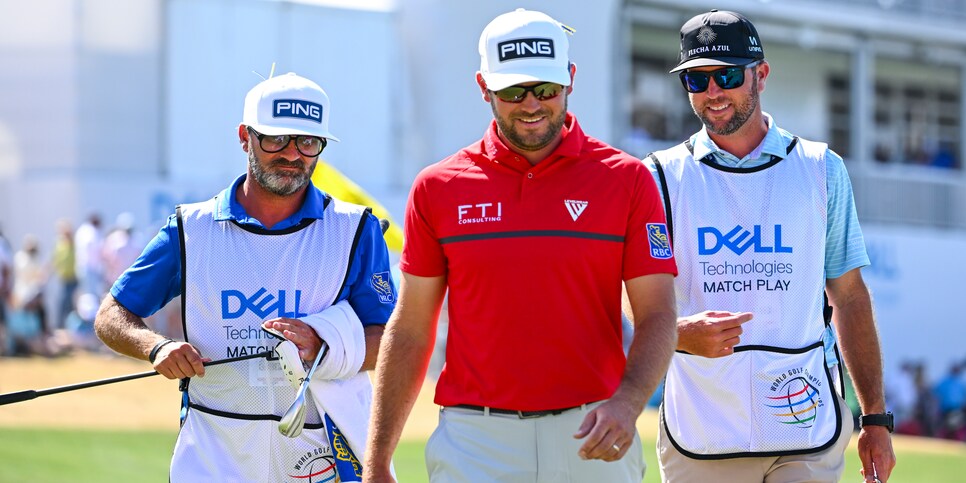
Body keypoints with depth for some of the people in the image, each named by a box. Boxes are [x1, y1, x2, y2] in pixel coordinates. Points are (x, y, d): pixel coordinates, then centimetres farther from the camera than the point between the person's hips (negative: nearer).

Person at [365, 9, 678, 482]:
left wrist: (626, 403, -21)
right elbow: (410, 330, 9)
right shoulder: (438, 188, 6)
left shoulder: (627, 181, 2)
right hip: (475, 441, 0)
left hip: (589, 438, 0)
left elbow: (656, 317, -1)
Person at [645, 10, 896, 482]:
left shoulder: (821, 170, 9)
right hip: (699, 438, 0)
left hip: (806, 427, 0)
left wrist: (876, 417, 8)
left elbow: (849, 297, 12)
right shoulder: (662, 177, 5)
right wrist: (681, 333, -23)